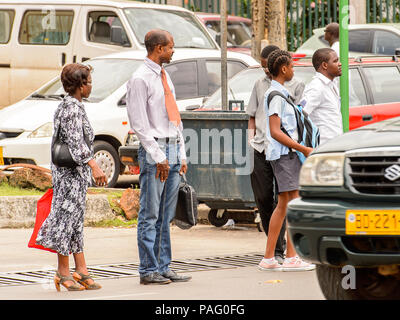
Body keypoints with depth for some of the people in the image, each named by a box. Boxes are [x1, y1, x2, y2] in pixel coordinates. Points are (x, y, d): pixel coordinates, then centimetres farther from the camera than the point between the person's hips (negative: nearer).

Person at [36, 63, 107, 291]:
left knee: (76, 220, 10)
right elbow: (76, 142, -26)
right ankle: (64, 271, -1)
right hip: (71, 172, -11)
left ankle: (81, 271, 13)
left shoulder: (68, 106, 15)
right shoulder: (73, 109, -17)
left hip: (76, 172, 11)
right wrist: (94, 166, -32)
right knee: (68, 216, -5)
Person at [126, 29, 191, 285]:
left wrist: (182, 155, 15)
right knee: (150, 215, -5)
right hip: (154, 151, -8)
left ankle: (164, 268, 13)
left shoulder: (165, 77, 18)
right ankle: (149, 271, -2)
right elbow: (139, 123, -12)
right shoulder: (141, 79, -8)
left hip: (173, 151, 8)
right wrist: (158, 156, -14)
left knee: (166, 216, 9)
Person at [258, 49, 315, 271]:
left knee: (282, 206, 10)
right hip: (284, 153, -10)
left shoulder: (280, 94, 19)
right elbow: (275, 132, -19)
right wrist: (303, 149, -18)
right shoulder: (276, 95, -13)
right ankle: (291, 258, -13)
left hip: (285, 153, 10)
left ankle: (268, 258, 11)